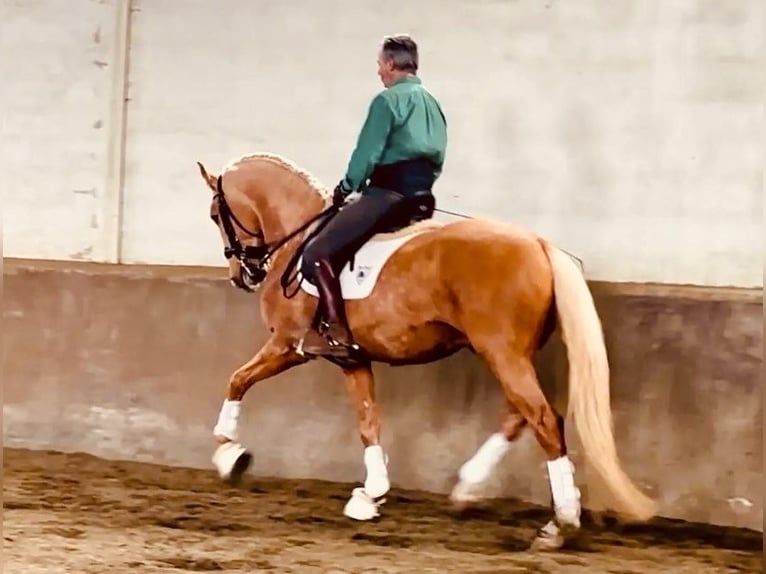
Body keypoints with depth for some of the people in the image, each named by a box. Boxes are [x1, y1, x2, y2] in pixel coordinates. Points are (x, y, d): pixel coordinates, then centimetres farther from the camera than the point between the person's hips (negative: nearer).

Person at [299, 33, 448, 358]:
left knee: (318, 253, -12)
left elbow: (367, 153, -9)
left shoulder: (388, 100, -6)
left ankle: (335, 331, -23)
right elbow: (437, 159, 21)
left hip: (390, 191, -9)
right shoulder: (432, 104, 19)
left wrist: (347, 187, 5)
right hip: (422, 194, 9)